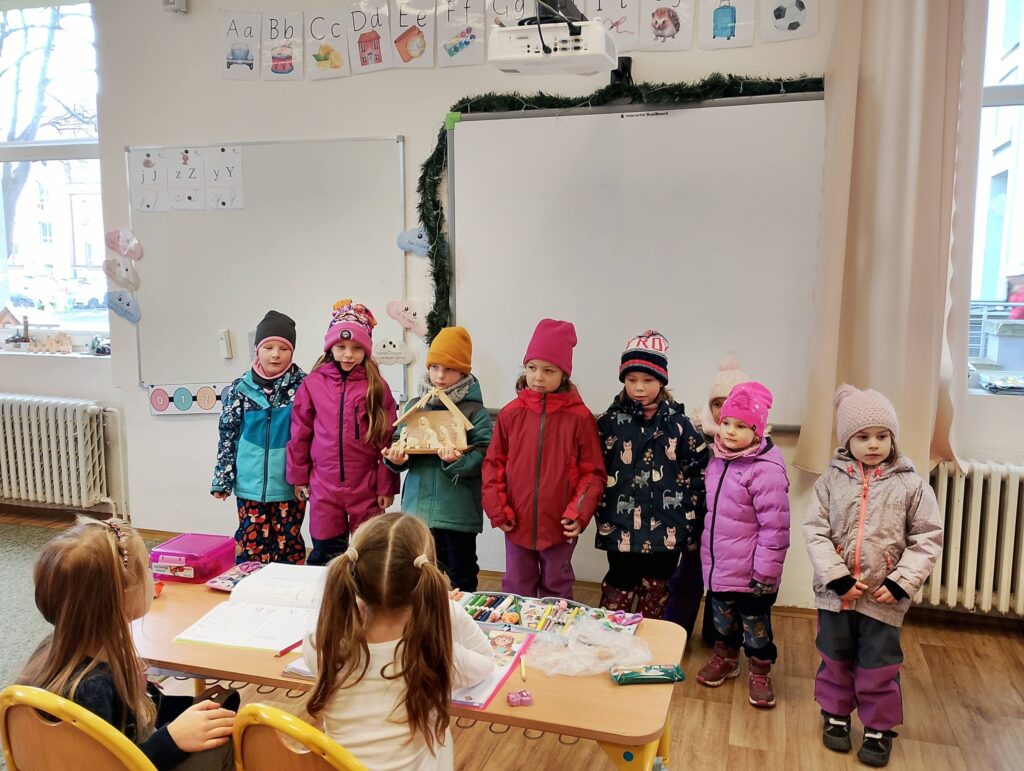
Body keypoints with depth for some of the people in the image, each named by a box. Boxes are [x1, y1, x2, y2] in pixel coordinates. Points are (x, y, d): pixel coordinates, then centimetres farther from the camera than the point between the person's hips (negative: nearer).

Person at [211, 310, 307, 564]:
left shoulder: (303, 386, -3)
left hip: (289, 484, -1)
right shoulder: (241, 389, 0)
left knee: (289, 547, 8)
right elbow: (228, 436, 6)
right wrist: (222, 480, 5)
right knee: (251, 547, 6)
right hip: (251, 484, 1)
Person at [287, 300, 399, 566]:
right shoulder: (313, 383, 0)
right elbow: (300, 432, 6)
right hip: (324, 487, 1)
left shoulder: (377, 387, -3)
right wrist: (298, 476, 8)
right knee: (324, 554, 10)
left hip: (366, 488, -1)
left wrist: (387, 486, -3)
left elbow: (387, 439, -3)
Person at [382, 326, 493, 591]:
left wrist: (457, 460, -30)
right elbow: (399, 440, 11)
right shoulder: (414, 406, 7)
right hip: (417, 507, 5)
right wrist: (396, 457, -11)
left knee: (460, 577, 8)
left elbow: (483, 455, -13)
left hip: (457, 511, -4)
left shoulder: (474, 411, -7)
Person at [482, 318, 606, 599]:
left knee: (556, 590, 17)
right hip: (517, 524, 2)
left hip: (560, 526, -2)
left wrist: (579, 513, -15)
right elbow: (493, 464, 2)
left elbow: (593, 472, -6)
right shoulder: (511, 413, -3)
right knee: (516, 591, 17)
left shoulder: (580, 417, -9)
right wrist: (497, 509, -4)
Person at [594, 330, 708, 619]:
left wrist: (691, 525, 1)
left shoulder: (678, 424, -1)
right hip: (621, 530, -1)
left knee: (655, 599, 15)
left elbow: (696, 476, 2)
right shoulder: (610, 422, -2)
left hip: (666, 533, 1)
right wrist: (603, 518, -6)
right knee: (617, 595, 9)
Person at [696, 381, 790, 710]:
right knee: (723, 617, 23)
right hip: (718, 565, 7)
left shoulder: (766, 470, -22)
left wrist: (765, 572, -18)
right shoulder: (718, 459, 3)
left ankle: (760, 672, 32)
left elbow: (775, 528, -21)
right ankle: (725, 658, 44)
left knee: (755, 623, 12)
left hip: (750, 572, -7)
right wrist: (704, 547, 19)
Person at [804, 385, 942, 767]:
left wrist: (900, 582, -12)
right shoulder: (831, 479, -5)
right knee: (835, 658, 17)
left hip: (883, 596, -1)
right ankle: (836, 715, 37)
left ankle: (879, 728, 30)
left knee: (879, 666, 10)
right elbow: (814, 531, -7)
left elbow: (928, 538, -4)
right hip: (835, 592, 1)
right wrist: (837, 577, -16)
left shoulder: (910, 484, -6)